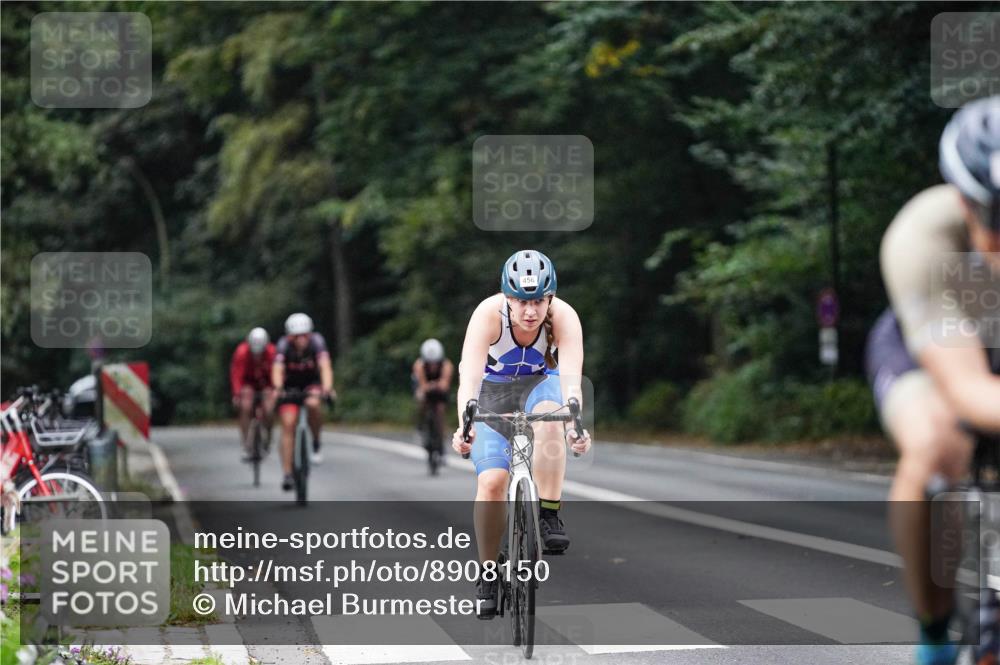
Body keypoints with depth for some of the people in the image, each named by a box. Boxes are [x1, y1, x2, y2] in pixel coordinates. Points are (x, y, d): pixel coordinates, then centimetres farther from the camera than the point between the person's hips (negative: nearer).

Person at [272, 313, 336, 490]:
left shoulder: (316, 341, -25)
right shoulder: (284, 345, -25)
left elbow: (325, 366, -37)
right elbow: (278, 369, -37)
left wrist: (327, 388, -53)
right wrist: (277, 387, -56)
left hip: (312, 384, 0)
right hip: (290, 386, 1)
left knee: (313, 404, -33)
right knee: (288, 424, -12)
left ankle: (316, 443, -9)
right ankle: (287, 474, -6)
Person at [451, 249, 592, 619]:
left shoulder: (563, 317, -27)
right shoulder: (489, 314, -30)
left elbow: (571, 378, -38)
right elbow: (469, 377, -40)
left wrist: (576, 424, -56)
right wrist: (464, 425, -57)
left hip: (540, 383, 1)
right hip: (493, 389, -1)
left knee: (549, 416, -36)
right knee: (492, 479, -18)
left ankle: (550, 517, -26)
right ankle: (487, 574, -1)